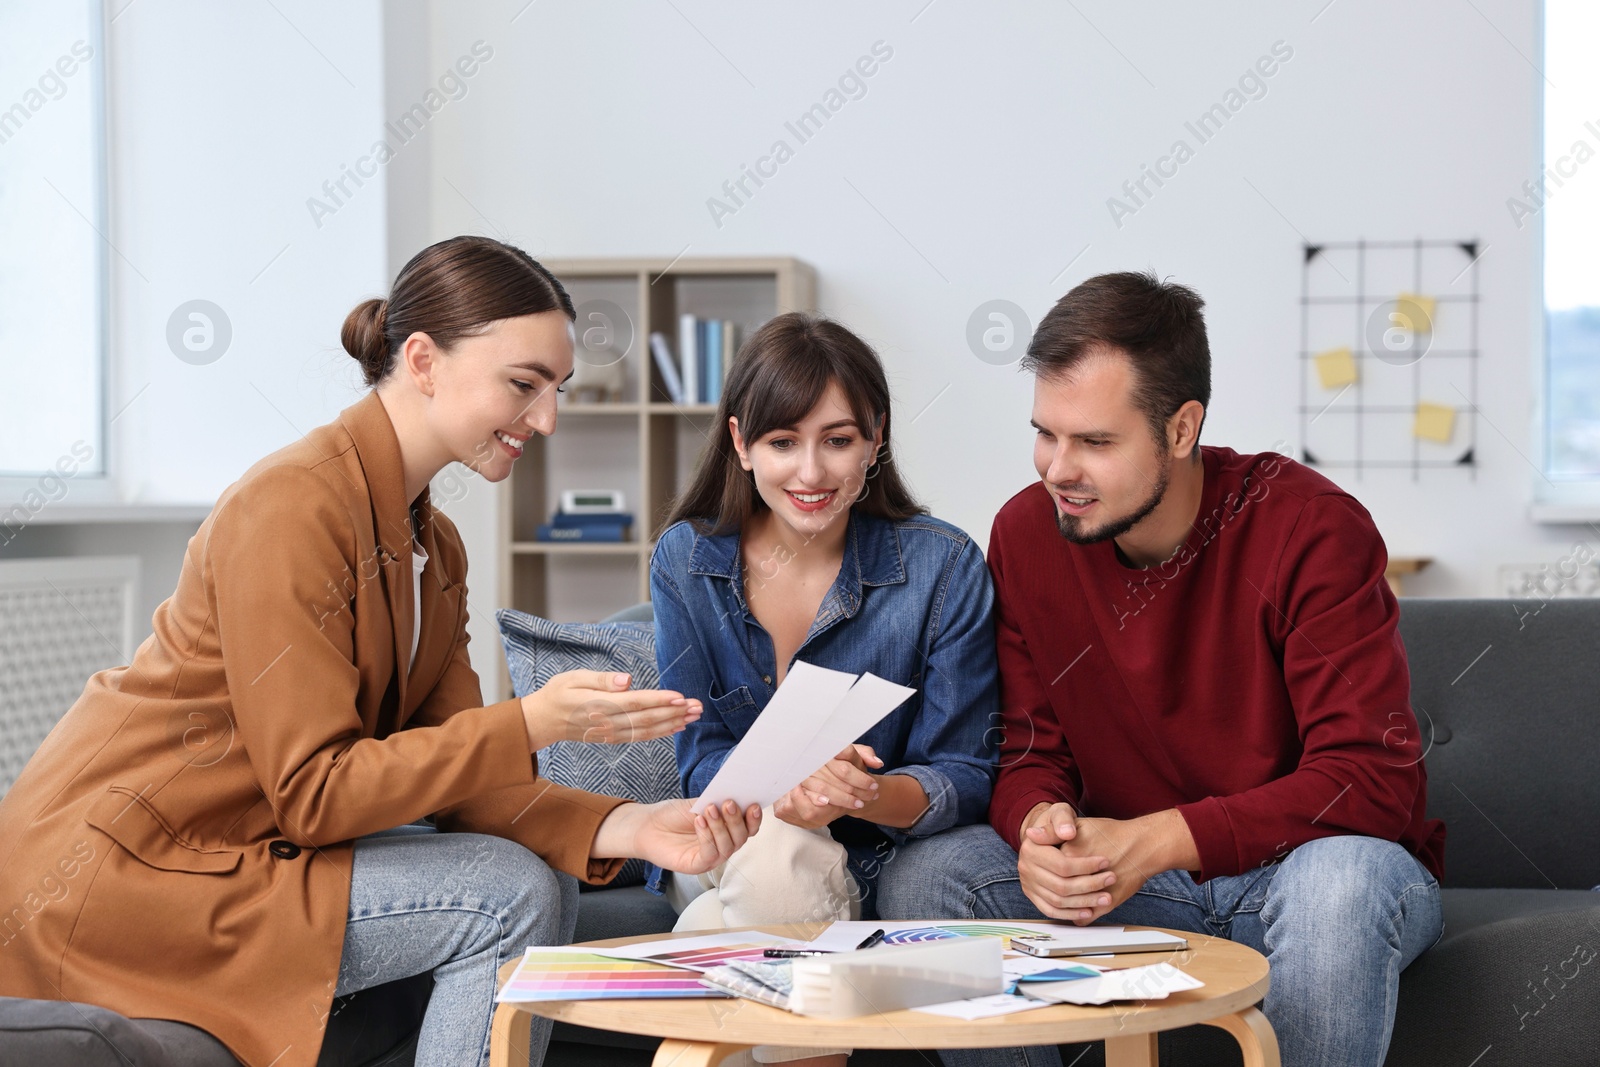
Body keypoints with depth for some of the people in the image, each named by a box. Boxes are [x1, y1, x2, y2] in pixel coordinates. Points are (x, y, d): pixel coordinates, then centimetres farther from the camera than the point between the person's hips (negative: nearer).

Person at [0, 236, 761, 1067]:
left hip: (253, 840, 9)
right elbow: (314, 792, -23)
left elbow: (455, 776, 0)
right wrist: (533, 724, -27)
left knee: (546, 894, 2)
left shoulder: (433, 545, 8)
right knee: (510, 896, -16)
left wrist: (628, 828, -15)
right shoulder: (293, 506, -20)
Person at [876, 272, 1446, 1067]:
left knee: (1338, 880, -38)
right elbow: (1030, 750, 1)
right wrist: (1039, 826, -25)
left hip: (1303, 861, -4)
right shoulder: (1026, 534, -5)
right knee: (925, 876, -16)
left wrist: (1153, 841, -32)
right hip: (1128, 877, 4)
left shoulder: (1312, 531, -20)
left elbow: (1372, 779, -24)